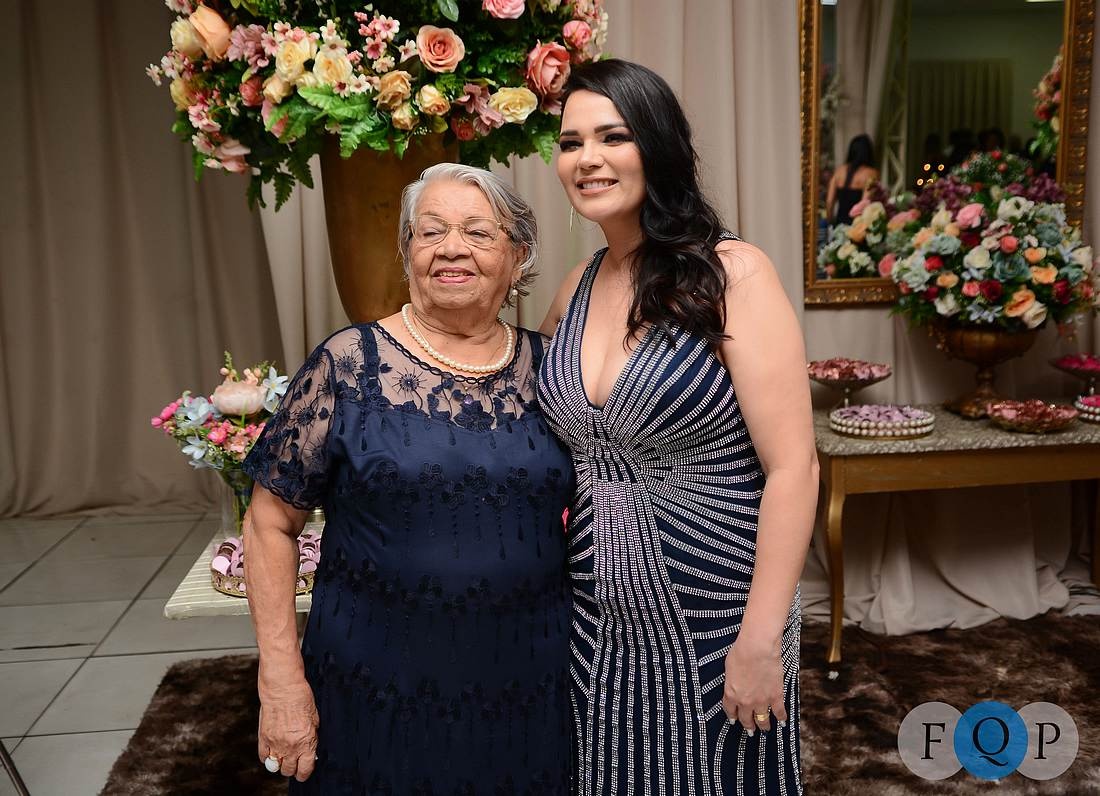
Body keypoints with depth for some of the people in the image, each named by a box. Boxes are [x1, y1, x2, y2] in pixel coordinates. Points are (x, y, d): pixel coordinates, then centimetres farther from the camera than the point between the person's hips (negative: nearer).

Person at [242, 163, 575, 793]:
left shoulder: (548, 367, 0)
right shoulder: (348, 364, -8)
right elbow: (270, 524, -4)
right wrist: (282, 682, -8)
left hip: (528, 686, 3)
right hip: (381, 689, -2)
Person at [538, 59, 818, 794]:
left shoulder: (734, 275, -14)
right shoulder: (577, 290, 2)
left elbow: (792, 467, -17)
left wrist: (760, 639, -18)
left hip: (715, 619, -5)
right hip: (597, 621, 5)